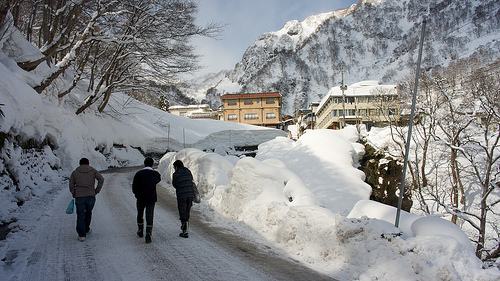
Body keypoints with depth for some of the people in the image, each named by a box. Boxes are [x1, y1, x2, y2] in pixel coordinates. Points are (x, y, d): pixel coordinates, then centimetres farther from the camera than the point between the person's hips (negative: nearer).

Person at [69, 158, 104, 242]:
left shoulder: (75, 172, 12)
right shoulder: (93, 171, 11)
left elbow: (71, 185, 5)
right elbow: (101, 179, -3)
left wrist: (74, 194, 13)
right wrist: (96, 191, 0)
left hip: (79, 196, -1)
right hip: (91, 195, 1)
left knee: (80, 215, 0)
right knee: (88, 213, 20)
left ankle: (82, 235, -6)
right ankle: (86, 229, 34)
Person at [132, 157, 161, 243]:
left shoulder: (138, 174, -7)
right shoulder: (156, 174, -4)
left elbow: (134, 188, -12)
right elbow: (158, 179, 21)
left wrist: (138, 195, 7)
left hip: (140, 199, 1)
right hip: (151, 199, -1)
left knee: (140, 214, 22)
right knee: (149, 217, 0)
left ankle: (140, 231, 38)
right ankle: (148, 234, -15)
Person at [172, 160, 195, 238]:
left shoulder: (175, 174, -4)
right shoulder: (188, 171, 9)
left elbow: (175, 185, 6)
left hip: (181, 196, -5)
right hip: (190, 194, 5)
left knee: (183, 214, 2)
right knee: (187, 213, 19)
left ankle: (185, 232, 2)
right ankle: (185, 227, 31)